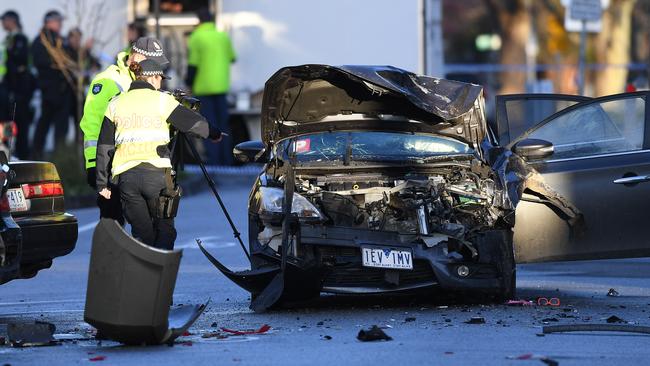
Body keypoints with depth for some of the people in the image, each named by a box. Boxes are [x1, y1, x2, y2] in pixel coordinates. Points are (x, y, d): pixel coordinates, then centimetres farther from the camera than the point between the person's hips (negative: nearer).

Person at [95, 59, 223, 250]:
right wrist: (215, 134, 29)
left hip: (125, 176, 3)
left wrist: (102, 182, 19)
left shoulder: (116, 104, 15)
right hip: (156, 173, -3)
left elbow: (104, 147, 14)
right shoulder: (162, 101, 5)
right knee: (165, 229, 10)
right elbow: (195, 123, 9)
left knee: (141, 232, 10)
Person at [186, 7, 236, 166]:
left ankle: (213, 160, -6)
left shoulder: (196, 38, -9)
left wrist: (189, 84, 1)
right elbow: (232, 58, 16)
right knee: (223, 125, 11)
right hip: (221, 86, 4)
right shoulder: (223, 37, 5)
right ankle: (226, 161, 13)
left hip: (203, 88, -4)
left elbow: (193, 65, -11)